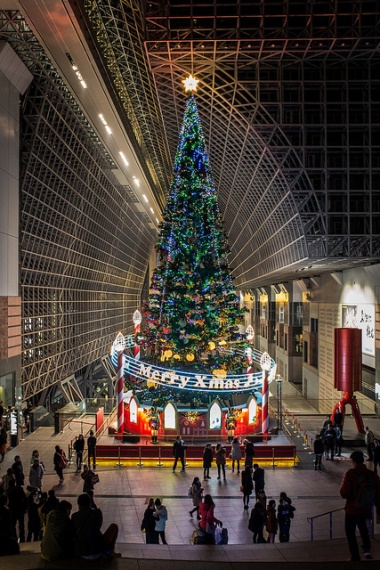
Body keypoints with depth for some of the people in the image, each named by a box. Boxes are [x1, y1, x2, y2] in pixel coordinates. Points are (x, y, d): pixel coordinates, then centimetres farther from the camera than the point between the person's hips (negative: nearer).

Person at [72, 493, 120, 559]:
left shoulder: (74, 516, 1)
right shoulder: (97, 512, -4)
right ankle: (109, 552, 12)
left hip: (81, 554, 4)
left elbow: (74, 534, 12)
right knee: (114, 526, 16)